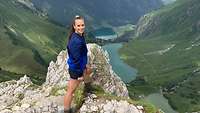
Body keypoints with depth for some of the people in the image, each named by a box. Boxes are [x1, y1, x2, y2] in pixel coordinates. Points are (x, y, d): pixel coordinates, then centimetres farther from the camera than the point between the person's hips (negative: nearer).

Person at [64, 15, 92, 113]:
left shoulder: (79, 35, -3)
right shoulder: (76, 41, -32)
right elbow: (76, 59, -27)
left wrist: (84, 64, 24)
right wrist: (80, 75, -18)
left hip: (80, 64, 9)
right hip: (75, 69, -9)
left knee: (88, 71, 35)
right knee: (71, 91, 4)